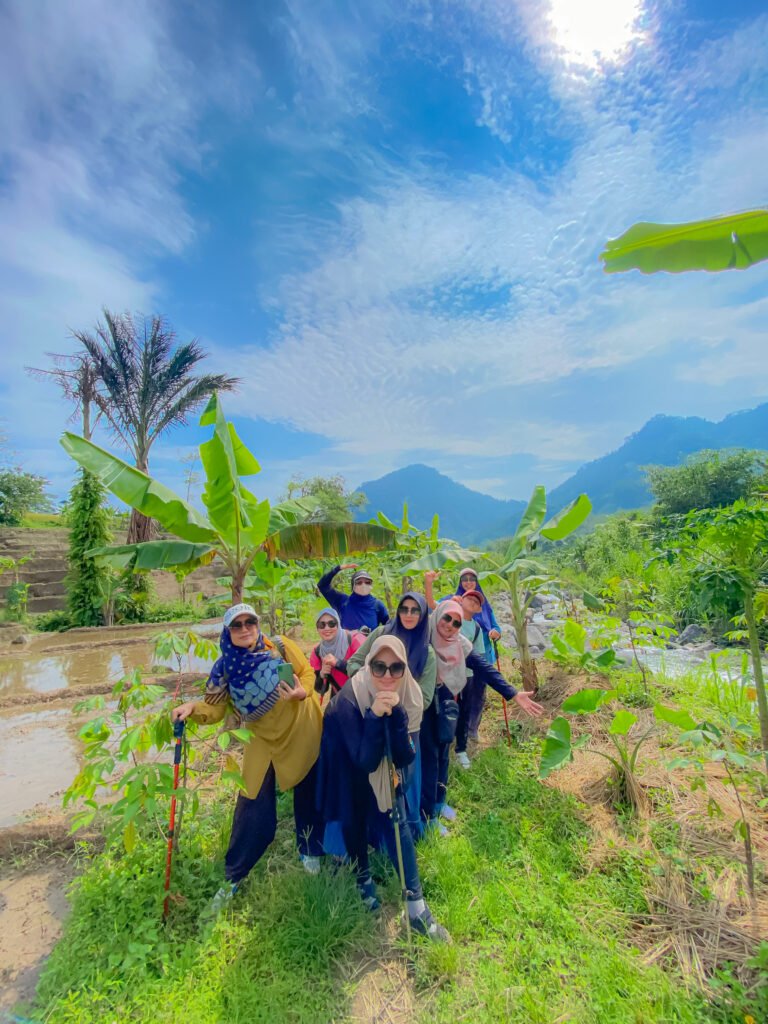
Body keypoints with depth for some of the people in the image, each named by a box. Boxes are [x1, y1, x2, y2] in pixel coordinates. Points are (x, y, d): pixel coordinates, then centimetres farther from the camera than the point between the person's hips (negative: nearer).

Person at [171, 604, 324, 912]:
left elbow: (307, 672, -6)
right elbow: (214, 707, -11)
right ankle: (232, 878, 27)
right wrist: (192, 707, -30)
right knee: (253, 809, 2)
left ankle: (309, 851, 44)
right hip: (265, 739, 0)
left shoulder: (279, 645, -13)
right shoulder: (224, 668, -9)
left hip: (303, 731, 0)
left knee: (308, 795, 17)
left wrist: (302, 692, -25)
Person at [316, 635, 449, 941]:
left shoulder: (408, 697, -25)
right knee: (355, 822, 14)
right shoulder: (348, 700, -37)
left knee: (397, 823, 0)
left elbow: (404, 758, -28)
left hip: (385, 768, 3)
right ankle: (363, 876, 42)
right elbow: (365, 761, -35)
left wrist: (396, 713, -44)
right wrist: (375, 716, -50)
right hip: (349, 769, -2)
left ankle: (417, 908, 14)